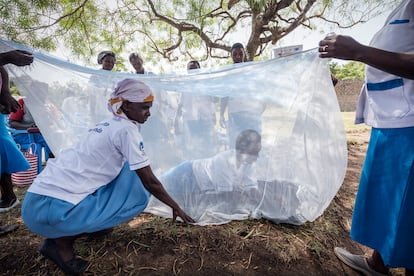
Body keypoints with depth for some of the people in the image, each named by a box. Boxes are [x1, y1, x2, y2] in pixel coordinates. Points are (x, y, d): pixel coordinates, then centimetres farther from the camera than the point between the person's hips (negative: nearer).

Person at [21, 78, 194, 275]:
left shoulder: (109, 125, 13)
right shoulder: (126, 129, -13)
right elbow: (150, 181, -10)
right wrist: (175, 206, 4)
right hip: (51, 208, -8)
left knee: (130, 172, 9)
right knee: (138, 195, -4)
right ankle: (62, 242, -1)